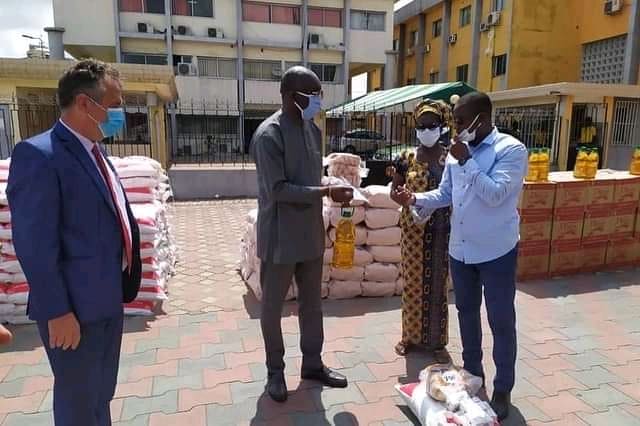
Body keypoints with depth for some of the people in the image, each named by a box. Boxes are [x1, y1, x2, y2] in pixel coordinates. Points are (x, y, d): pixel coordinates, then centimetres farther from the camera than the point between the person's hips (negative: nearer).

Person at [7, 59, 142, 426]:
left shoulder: (95, 152, 11)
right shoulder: (38, 154, -18)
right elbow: (35, 246, -22)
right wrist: (57, 312, -20)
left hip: (109, 298, 8)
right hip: (75, 306, -8)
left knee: (102, 393, 24)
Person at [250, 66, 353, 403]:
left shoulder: (313, 129, 8)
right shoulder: (268, 134, -16)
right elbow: (277, 189, -21)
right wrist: (326, 192, -23)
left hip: (311, 233, 7)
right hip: (280, 237, -7)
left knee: (312, 301, 16)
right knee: (273, 305, 9)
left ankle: (312, 363, 33)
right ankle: (275, 371, 28)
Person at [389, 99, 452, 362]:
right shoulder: (407, 159, 1)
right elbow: (394, 191, 5)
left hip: (441, 229, 0)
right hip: (414, 228, 0)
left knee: (437, 283, 8)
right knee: (413, 281, 8)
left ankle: (436, 341, 21)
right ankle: (410, 336, 25)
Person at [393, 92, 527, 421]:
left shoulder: (511, 149, -13)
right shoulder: (456, 151, 6)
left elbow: (495, 195, -24)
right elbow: (445, 195, 9)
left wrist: (466, 161, -24)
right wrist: (415, 199, -7)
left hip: (496, 252, -6)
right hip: (460, 250, 6)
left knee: (501, 321, 6)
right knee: (467, 313, 18)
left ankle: (502, 389, 23)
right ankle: (472, 373, 38)